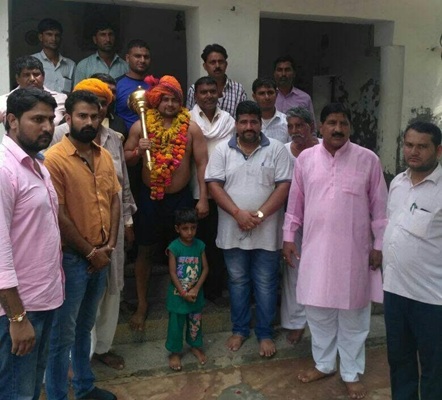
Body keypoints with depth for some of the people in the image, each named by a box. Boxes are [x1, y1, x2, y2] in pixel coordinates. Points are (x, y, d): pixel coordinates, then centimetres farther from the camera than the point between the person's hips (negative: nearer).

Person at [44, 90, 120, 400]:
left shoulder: (105, 156, 7)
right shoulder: (55, 158, -15)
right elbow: (58, 216, -17)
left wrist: (110, 244, -2)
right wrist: (90, 252, -13)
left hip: (101, 256, 7)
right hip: (71, 257, -7)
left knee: (85, 327, 21)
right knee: (63, 333, 5)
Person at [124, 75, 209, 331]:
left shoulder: (191, 128, -4)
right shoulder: (140, 126, -3)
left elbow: (202, 163, -5)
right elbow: (126, 159, 5)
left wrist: (203, 198, -10)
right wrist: (138, 150, -17)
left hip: (181, 197, 0)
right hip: (150, 197, 0)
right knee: (146, 251, 9)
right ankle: (142, 304, 24)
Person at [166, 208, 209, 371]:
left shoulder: (200, 245, -4)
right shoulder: (174, 247, -15)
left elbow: (205, 268, -3)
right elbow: (172, 273, -14)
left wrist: (196, 289, -13)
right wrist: (183, 293, -16)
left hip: (196, 294, 3)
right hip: (177, 294, -3)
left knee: (196, 323, 18)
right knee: (176, 324, 9)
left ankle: (196, 346, 39)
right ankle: (175, 352, 26)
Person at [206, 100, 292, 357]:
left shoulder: (276, 149, -3)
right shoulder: (222, 150, 1)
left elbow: (284, 186, -8)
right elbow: (214, 185, -5)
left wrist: (260, 214, -17)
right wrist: (238, 213, -17)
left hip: (266, 231, -1)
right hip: (233, 230, 2)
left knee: (266, 284, 8)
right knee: (238, 281, 14)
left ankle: (265, 333, 24)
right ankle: (240, 329, 31)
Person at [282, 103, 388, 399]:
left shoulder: (368, 159, -5)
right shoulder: (306, 158, 2)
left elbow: (379, 206, 0)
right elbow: (296, 201, 9)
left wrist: (379, 244, -1)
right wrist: (289, 235, 8)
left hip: (353, 249, -2)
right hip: (316, 248, 2)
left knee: (353, 313, 9)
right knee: (317, 309, 12)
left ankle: (352, 373, 27)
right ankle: (324, 364, 33)